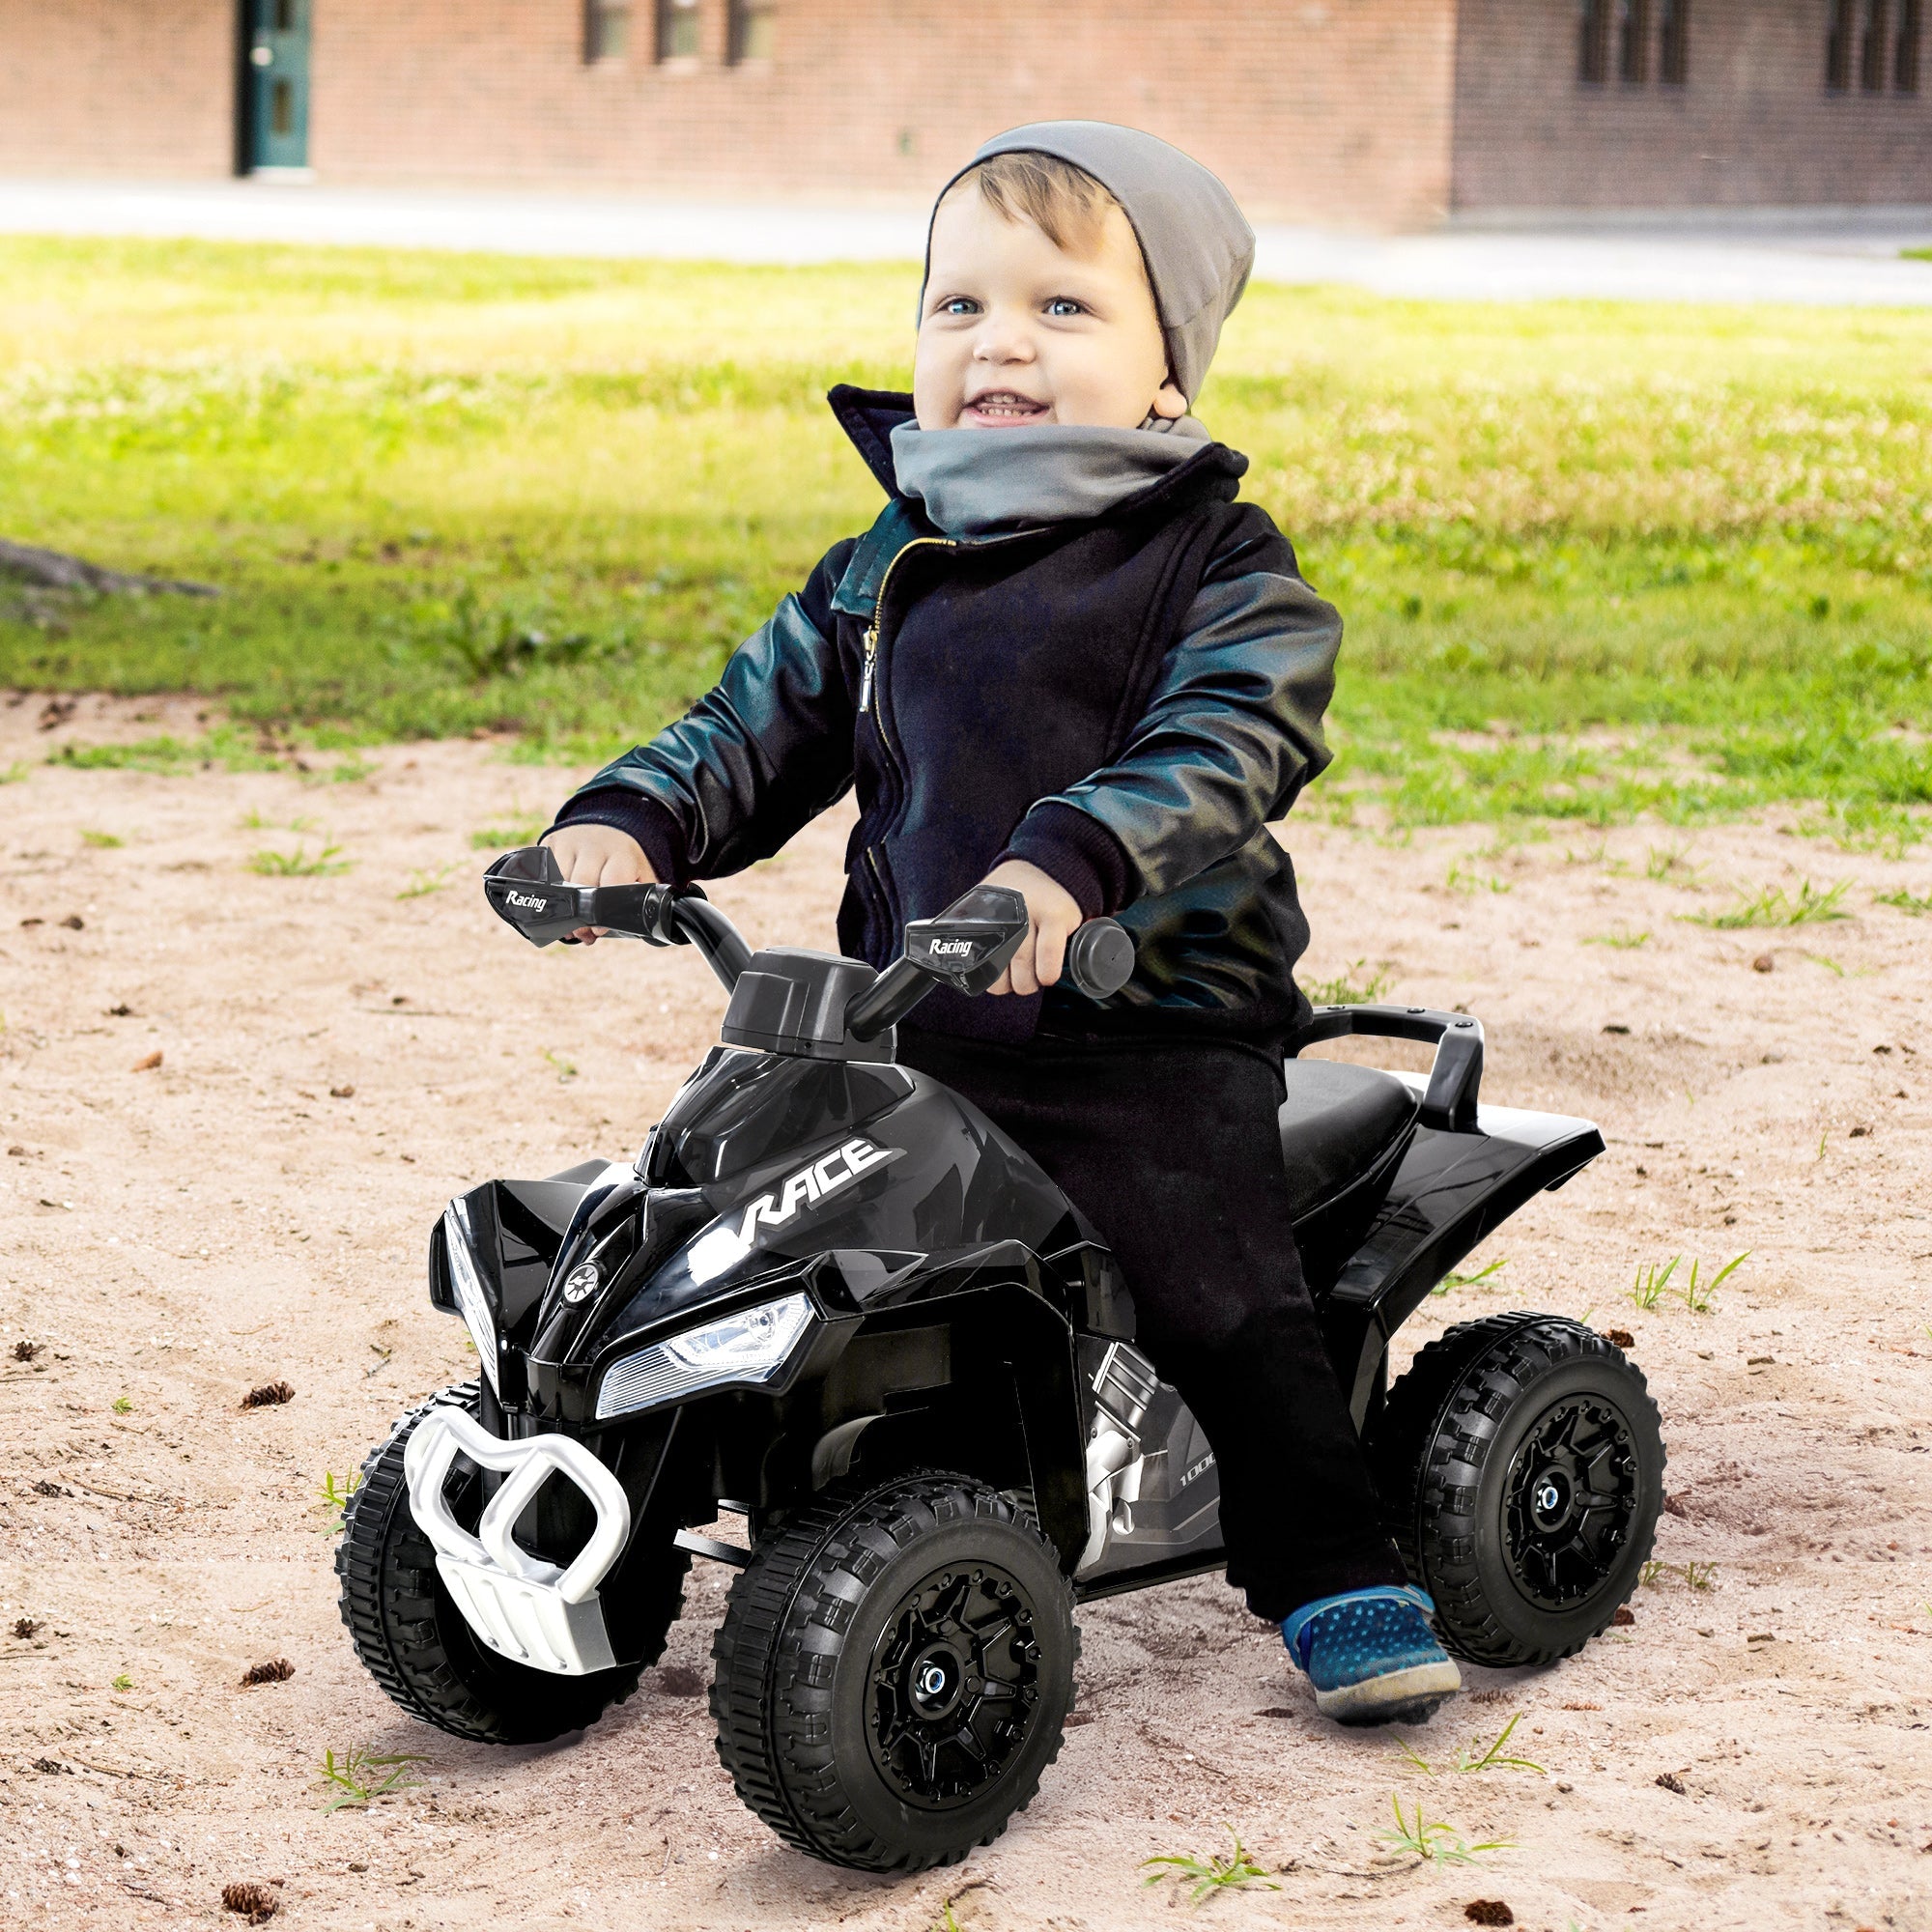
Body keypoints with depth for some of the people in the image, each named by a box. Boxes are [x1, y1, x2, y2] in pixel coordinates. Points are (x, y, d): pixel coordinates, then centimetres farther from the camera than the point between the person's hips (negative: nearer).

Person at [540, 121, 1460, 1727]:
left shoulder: (1219, 567, -4)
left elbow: (1222, 747, -20)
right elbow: (760, 726, 16)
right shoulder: (883, 574, 13)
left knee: (1217, 1295, -15)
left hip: (1152, 1030, -5)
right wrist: (627, 824, -5)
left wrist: (1071, 863, -37)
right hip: (913, 1034, 5)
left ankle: (1340, 1581, -1)